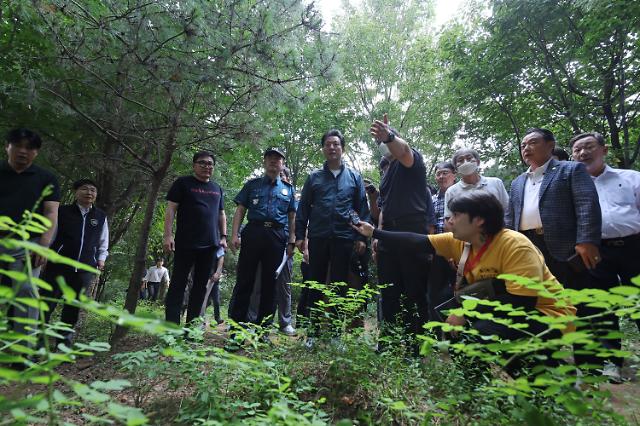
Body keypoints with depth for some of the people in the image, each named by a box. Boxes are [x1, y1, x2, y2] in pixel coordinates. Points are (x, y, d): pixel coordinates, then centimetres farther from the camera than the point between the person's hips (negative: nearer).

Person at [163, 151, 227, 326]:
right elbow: (171, 209, -2)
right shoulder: (183, 183, 4)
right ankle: (172, 324, 0)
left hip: (210, 244, 5)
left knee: (201, 284, 6)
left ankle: (192, 324, 13)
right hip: (186, 243, -5)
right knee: (178, 282, -2)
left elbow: (221, 215, 21)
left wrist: (223, 236, 9)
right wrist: (168, 235, -12)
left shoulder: (217, 189, 18)